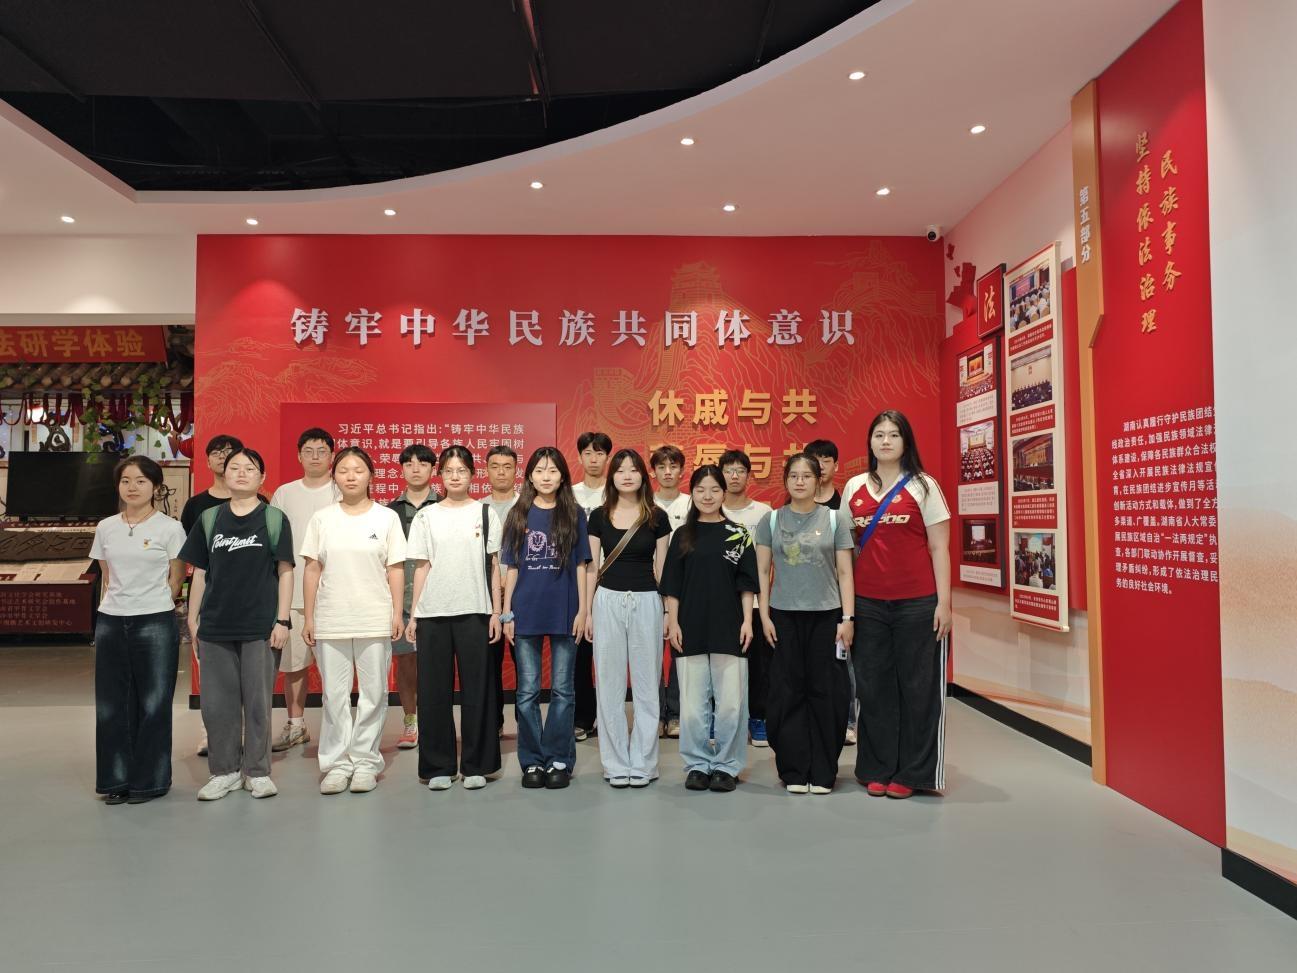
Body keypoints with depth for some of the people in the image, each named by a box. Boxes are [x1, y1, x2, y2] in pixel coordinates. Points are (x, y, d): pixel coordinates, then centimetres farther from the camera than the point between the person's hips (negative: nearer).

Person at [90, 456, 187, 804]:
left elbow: (176, 581, 1)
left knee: (153, 704, 2)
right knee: (112, 704, 8)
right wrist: (117, 605, 8)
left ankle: (149, 781, 13)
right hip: (110, 622, 4)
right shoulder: (106, 528, 8)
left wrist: (153, 605, 4)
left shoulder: (170, 528, -4)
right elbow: (106, 576, 16)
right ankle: (116, 780, 20)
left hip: (155, 623, -4)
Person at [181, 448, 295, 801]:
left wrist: (282, 620, -7)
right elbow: (199, 573, 12)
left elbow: (285, 572, 0)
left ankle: (257, 771, 17)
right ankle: (224, 771, 21)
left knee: (258, 701, 4)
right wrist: (193, 620, 7)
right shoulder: (209, 519, 9)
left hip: (261, 626, -2)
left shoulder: (274, 519, 1)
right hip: (215, 626, 3)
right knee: (217, 702, 7)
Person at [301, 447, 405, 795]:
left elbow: (395, 570, 2)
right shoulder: (322, 518, 5)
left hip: (375, 621, -1)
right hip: (330, 621, 1)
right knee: (335, 695, 7)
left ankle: (365, 762, 16)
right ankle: (336, 764, 17)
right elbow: (312, 570, 6)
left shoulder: (387, 517, 2)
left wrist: (397, 613, -3)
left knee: (373, 694, 5)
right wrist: (308, 617, 2)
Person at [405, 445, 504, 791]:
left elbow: (494, 567, 5)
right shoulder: (426, 517, 9)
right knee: (434, 689, 4)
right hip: (432, 613, 1)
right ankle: (439, 766, 15)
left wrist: (496, 612, -1)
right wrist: (413, 614, 4)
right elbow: (422, 567, 9)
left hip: (475, 611, -1)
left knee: (476, 688, 2)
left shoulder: (485, 513, 6)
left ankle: (476, 765, 13)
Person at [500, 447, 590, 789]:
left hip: (564, 612, -1)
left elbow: (580, 566, 4)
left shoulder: (574, 515, 4)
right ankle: (532, 761, 16)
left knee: (562, 690, 6)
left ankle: (559, 760, 15)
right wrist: (507, 613, 2)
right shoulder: (518, 515, 6)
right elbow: (511, 567, 7)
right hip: (526, 613, 1)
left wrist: (582, 610, -2)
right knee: (527, 691, 6)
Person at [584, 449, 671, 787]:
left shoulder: (657, 517, 3)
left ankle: (642, 763, 15)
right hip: (608, 601, 1)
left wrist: (669, 611, 3)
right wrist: (587, 611, 4)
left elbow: (661, 568, 5)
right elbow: (592, 567, 7)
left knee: (646, 684, 3)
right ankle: (616, 764, 15)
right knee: (610, 685, 4)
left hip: (646, 602, -1)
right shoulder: (599, 517, 5)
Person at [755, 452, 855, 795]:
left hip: (825, 615, 0)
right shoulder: (771, 520, 6)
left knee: (826, 692, 1)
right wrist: (764, 615, 0)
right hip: (785, 616, 1)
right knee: (788, 692, 2)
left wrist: (847, 618, -3)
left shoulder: (834, 519, 5)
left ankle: (822, 772, 13)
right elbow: (762, 571, 6)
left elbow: (845, 573, 4)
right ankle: (794, 770, 13)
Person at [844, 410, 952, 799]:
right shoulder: (854, 487, 9)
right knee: (874, 688, 8)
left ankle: (911, 774, 15)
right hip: (867, 603, 3)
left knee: (918, 687, 3)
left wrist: (944, 602, -7)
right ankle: (878, 770, 20)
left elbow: (939, 548, 0)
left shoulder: (923, 486, 2)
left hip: (917, 602, -3)